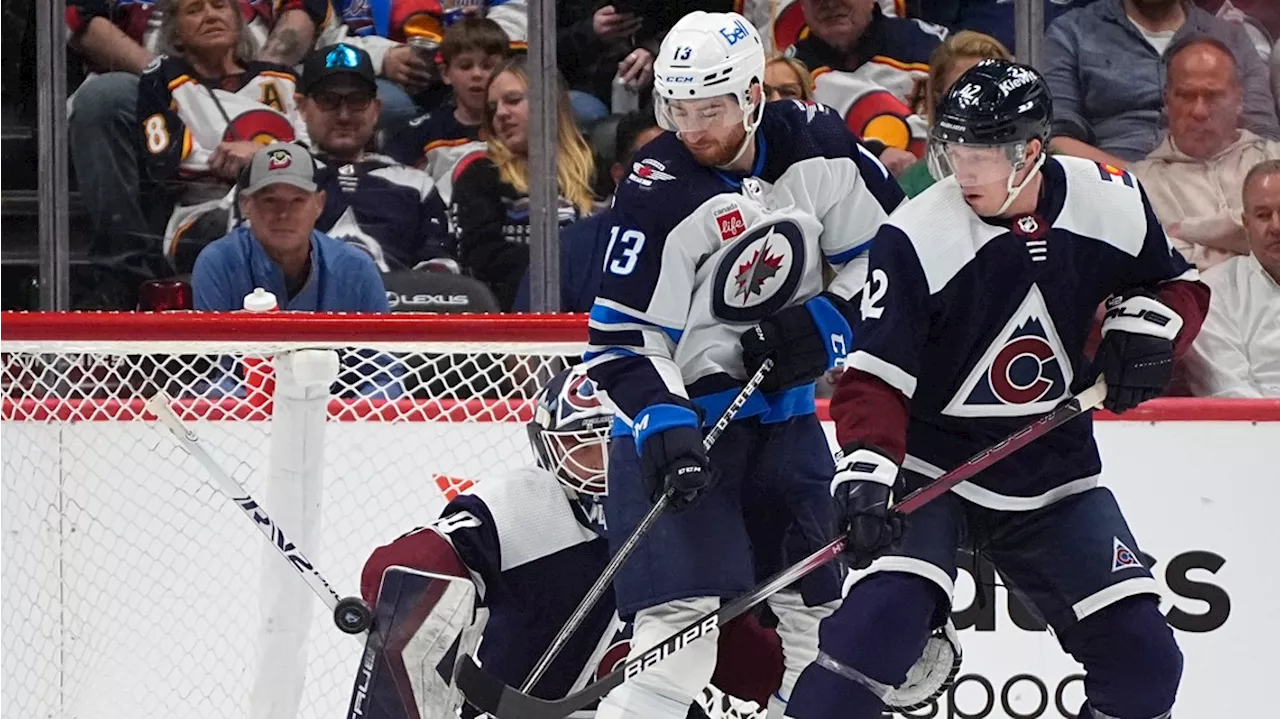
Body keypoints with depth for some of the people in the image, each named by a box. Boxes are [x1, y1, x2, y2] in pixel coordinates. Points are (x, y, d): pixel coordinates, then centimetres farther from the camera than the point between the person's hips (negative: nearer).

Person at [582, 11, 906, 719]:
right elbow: (620, 339, -18)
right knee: (688, 610, -19)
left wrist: (825, 323, -9)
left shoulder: (816, 144, -7)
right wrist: (663, 425, -31)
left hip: (783, 410, 5)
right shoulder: (656, 191, -19)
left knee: (821, 598, 10)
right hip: (679, 414, -5)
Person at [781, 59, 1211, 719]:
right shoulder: (917, 236, -19)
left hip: (1054, 472, 4)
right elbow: (874, 376, -18)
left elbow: (1173, 283, 11)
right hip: (932, 466, -4)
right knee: (885, 614, -27)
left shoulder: (1113, 205, -8)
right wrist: (867, 474, -31)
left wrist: (1145, 330, -9)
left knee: (1142, 660, -1)